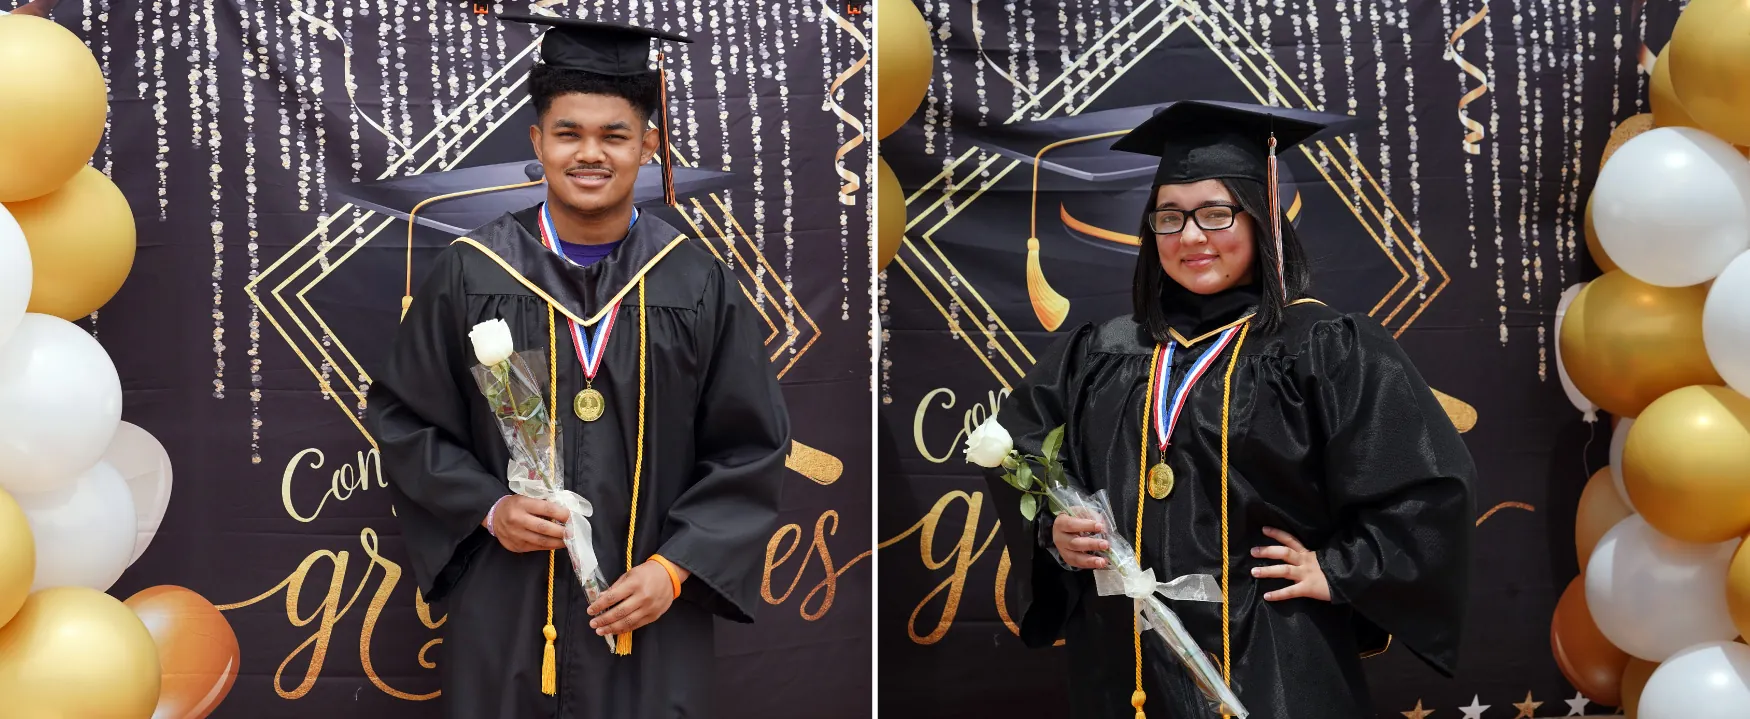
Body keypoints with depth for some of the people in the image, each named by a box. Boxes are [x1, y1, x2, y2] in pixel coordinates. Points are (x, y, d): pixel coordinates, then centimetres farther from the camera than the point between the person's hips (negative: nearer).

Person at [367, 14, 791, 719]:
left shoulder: (699, 285, -4)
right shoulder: (469, 275, -4)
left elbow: (749, 450, -1)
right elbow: (403, 418, 4)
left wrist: (675, 567, -11)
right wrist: (487, 508, -11)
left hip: (653, 612, 0)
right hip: (504, 617, 0)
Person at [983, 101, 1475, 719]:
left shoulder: (1328, 349, -3)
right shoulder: (1098, 357, 8)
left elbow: (1428, 489, -5)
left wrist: (1335, 572, -9)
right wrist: (1052, 531, -5)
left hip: (1274, 668, -3)